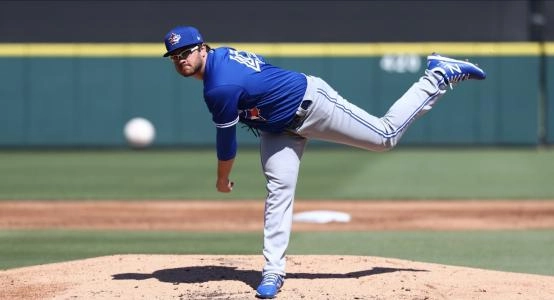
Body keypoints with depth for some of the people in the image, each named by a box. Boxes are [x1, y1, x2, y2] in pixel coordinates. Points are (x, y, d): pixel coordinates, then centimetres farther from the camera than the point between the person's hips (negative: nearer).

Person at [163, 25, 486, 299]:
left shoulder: (220, 87, -30)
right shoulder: (222, 54, -3)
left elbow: (227, 140, -18)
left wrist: (223, 179, -2)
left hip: (311, 102, -9)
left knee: (386, 135, 1)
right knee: (278, 190, 0)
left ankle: (440, 76, 17)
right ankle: (273, 272, -2)